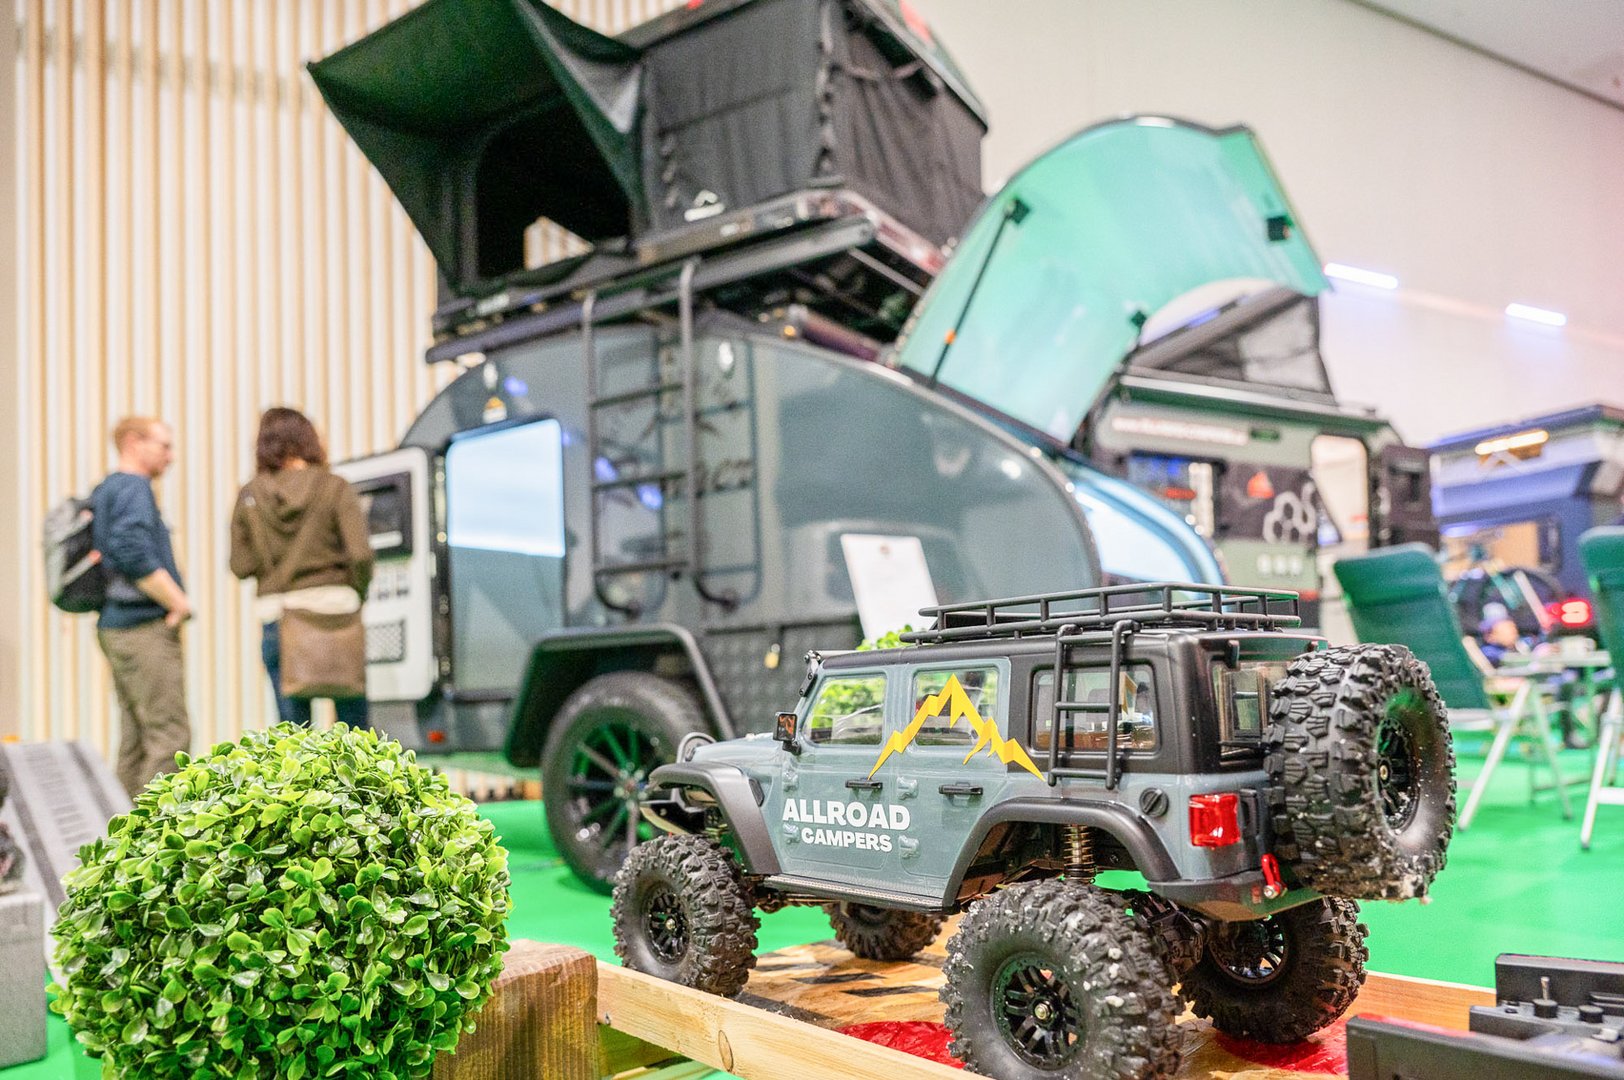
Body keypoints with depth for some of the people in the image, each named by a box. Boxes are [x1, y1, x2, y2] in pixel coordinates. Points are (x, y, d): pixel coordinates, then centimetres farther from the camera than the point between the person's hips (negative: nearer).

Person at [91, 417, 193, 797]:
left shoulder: (105, 490, 19)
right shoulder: (133, 488, -10)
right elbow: (134, 554, -23)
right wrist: (179, 602, -14)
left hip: (118, 626, 10)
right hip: (143, 626, -10)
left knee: (138, 734, 12)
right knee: (169, 733, -10)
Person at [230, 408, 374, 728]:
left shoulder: (250, 496, 5)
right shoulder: (335, 488, -2)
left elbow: (241, 565, 3)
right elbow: (361, 554, -10)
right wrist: (357, 594, 6)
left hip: (276, 614, 2)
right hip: (333, 607, -2)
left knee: (293, 725, 6)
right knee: (352, 717, 5)